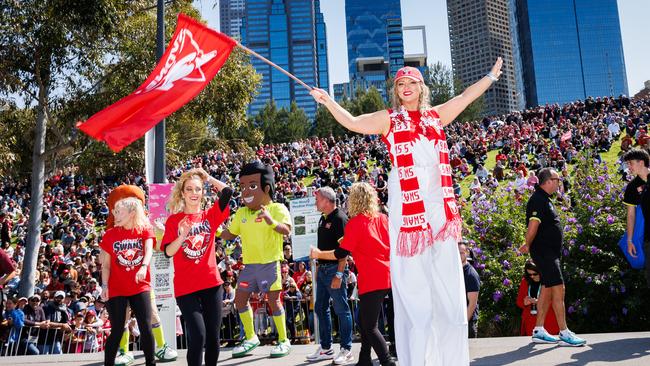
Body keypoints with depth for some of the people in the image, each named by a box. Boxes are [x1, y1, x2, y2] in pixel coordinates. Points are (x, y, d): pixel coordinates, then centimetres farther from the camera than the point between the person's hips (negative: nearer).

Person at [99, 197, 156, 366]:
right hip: (116, 289, 0)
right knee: (117, 331, 1)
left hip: (140, 287, 0)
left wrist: (144, 266, -37)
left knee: (146, 327, -4)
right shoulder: (110, 234, 3)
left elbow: (149, 250, -18)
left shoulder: (145, 230, 1)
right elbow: (106, 264, 4)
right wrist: (105, 285, -8)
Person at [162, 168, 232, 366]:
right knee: (198, 336, -12)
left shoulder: (209, 216, 6)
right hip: (186, 287, -2)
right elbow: (168, 252, -7)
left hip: (211, 284, 3)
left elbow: (228, 191, -6)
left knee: (213, 337, 8)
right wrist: (183, 235, -22)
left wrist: (207, 177, 5)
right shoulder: (174, 220, 2)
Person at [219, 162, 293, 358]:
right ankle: (251, 338, 25)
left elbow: (286, 230, -24)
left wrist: (271, 221, -41)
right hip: (249, 264, 6)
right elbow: (230, 234, 21)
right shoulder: (241, 213, 10)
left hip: (270, 263, -6)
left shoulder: (277, 208, -8)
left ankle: (284, 341, 13)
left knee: (273, 300, -3)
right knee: (240, 299, 8)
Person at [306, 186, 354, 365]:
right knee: (320, 308, 13)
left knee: (341, 310, -1)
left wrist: (339, 274, -23)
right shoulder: (323, 219, 14)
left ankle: (346, 350, 9)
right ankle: (325, 348, 23)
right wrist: (318, 267, 18)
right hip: (323, 269, 9)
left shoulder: (340, 218, -14)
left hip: (335, 269, -9)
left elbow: (344, 249, -19)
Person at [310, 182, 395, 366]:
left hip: (372, 279, -8)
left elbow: (341, 253, -11)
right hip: (387, 274, 8)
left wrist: (318, 254, 2)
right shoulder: (383, 218, 7)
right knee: (364, 320, 20)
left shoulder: (355, 223, -11)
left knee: (370, 327, -2)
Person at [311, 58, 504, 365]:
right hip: (408, 205, -4)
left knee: (447, 280, 5)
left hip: (440, 203, 4)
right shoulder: (389, 118, 8)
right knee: (413, 282, -2)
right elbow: (354, 123, -4)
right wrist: (328, 101, -17)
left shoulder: (435, 116, 19)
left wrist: (491, 75, 37)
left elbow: (465, 97, 30)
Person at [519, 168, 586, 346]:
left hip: (550, 253, 11)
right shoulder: (538, 200, -16)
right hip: (545, 252, -11)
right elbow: (533, 225, -24)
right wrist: (528, 245, -14)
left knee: (547, 289, 12)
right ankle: (564, 334, -5)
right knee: (558, 289, -9)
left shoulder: (544, 199, 18)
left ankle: (539, 331, 16)